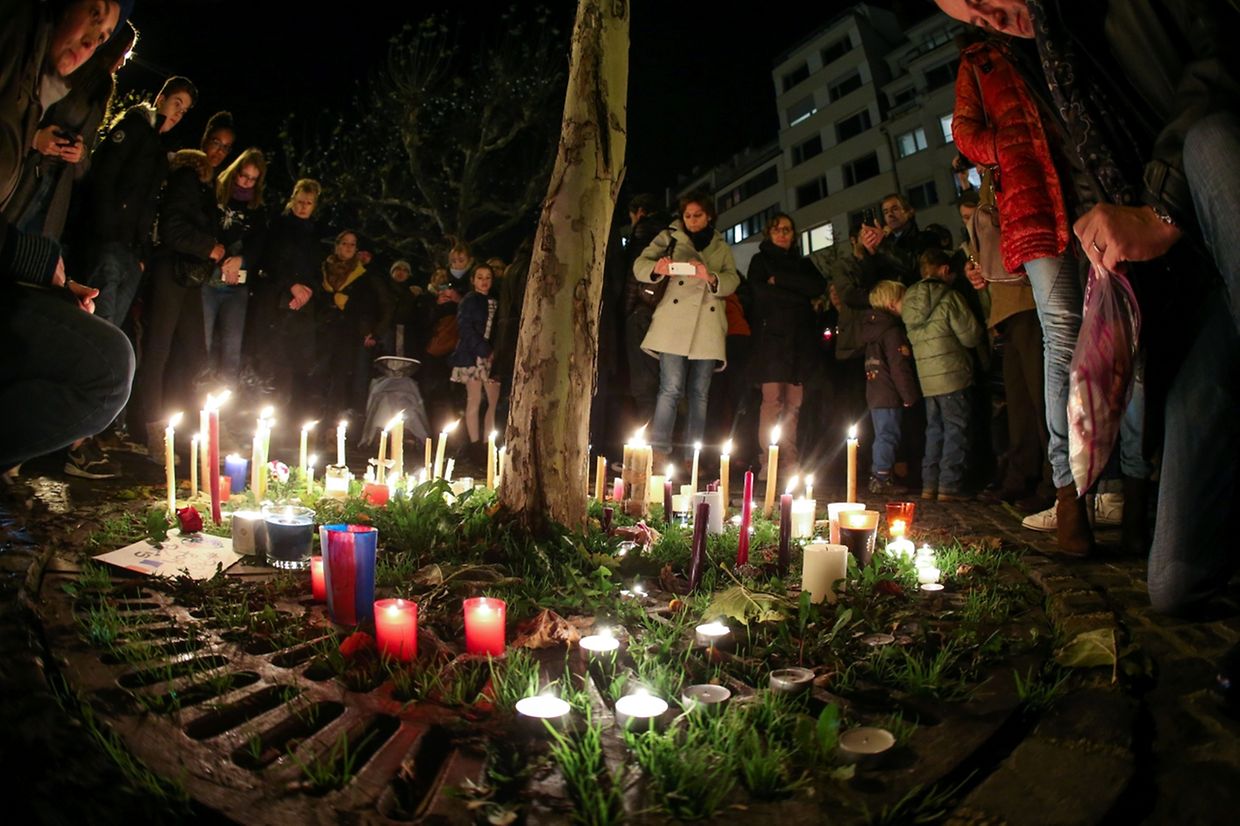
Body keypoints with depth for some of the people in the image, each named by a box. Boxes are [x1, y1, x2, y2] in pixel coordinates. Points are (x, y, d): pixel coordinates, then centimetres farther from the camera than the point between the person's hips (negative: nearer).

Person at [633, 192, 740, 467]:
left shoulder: (722, 247, 21)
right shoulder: (670, 237, 15)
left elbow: (732, 281, 8)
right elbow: (640, 264, 6)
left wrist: (711, 278, -13)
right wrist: (657, 268, -17)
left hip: (708, 326, 3)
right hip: (674, 322, -3)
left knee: (699, 393, 2)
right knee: (672, 388, -14)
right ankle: (659, 453, -14)